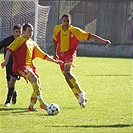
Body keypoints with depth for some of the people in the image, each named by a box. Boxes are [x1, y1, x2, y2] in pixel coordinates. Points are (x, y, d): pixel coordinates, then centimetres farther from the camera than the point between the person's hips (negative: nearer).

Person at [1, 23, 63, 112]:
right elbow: (10, 49, -6)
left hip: (30, 66, 8)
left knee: (38, 87, 2)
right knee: (34, 78, -29)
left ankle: (31, 106, 14)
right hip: (21, 66, -8)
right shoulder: (20, 40, 2)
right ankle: (42, 103, -33)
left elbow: (43, 55, 26)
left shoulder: (33, 43, 21)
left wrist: (55, 61, 22)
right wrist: (6, 61, -18)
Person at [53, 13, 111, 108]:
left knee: (67, 72, -29)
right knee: (67, 78, 7)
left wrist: (103, 40, -12)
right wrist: (55, 53, 16)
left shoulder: (75, 31, -13)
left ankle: (80, 93, -19)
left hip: (70, 53, -5)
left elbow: (88, 35, -10)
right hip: (61, 54, 5)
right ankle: (80, 98, 18)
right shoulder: (57, 29, -1)